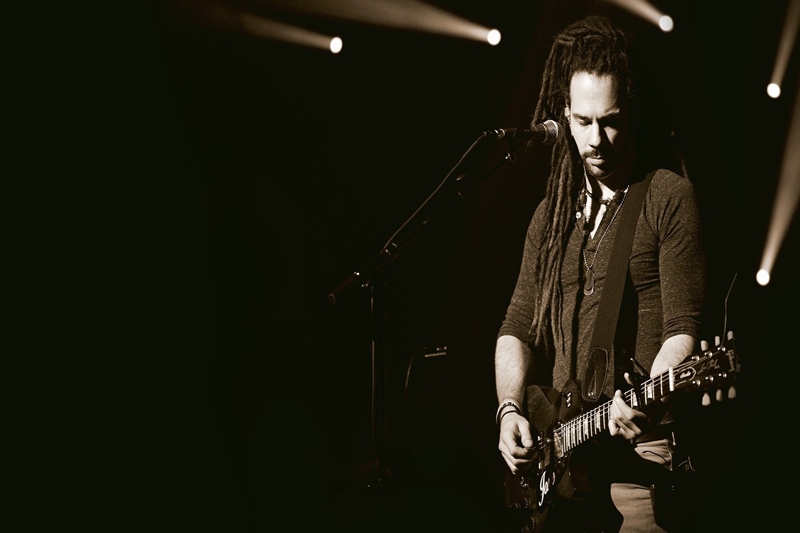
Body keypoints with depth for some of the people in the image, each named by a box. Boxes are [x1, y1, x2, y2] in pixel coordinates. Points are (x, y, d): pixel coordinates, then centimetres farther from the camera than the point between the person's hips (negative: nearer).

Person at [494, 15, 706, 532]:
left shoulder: (670, 197, -3)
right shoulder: (553, 213, 16)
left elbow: (682, 328, -10)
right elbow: (518, 328, 17)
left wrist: (647, 401, -28)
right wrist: (510, 409, 0)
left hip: (638, 449, -6)